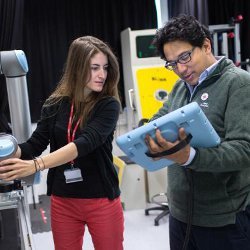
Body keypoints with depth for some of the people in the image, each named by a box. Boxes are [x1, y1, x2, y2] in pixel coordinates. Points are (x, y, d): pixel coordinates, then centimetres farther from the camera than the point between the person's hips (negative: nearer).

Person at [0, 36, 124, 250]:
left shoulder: (108, 105, -11)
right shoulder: (55, 105, -1)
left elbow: (85, 143, -26)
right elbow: (34, 145, -2)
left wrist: (36, 165, -36)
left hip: (101, 201, -2)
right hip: (62, 201, 3)